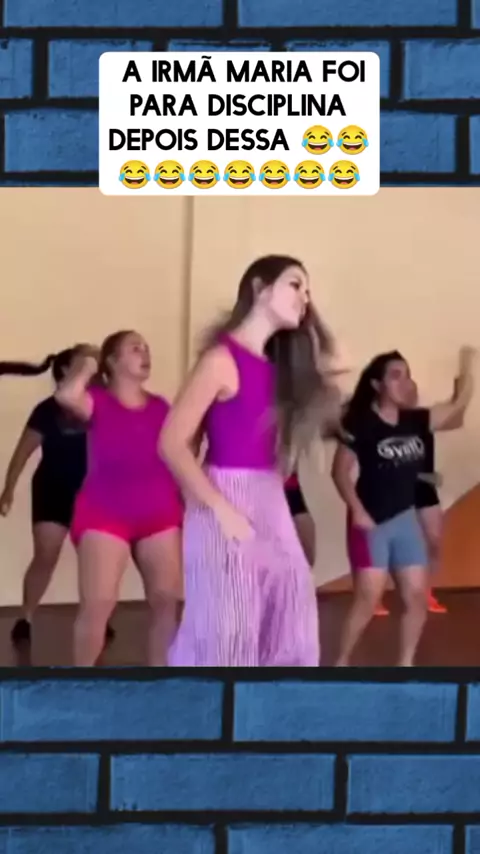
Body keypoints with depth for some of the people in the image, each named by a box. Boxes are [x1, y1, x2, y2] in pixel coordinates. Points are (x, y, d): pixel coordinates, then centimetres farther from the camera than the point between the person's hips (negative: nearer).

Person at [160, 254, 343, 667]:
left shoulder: (277, 362, 14)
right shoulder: (222, 358, -9)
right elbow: (172, 442, -15)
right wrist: (221, 509, -17)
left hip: (271, 507, 8)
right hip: (228, 506, -8)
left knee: (287, 625, 11)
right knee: (225, 629, -2)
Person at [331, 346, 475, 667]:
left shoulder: (415, 421, 4)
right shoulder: (360, 424, -12)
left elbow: (458, 406, 9)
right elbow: (340, 471, -11)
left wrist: (467, 366, 1)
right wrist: (357, 511, -18)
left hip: (405, 518, 6)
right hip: (371, 522, -6)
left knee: (417, 597, 6)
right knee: (368, 600, -9)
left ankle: (406, 665, 20)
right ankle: (342, 663, 7)